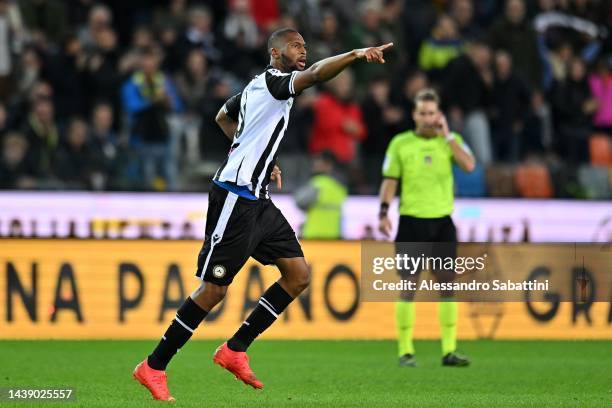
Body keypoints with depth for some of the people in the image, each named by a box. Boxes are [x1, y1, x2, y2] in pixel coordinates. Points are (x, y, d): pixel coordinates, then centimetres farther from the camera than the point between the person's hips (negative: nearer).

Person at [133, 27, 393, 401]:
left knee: (299, 275, 4)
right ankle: (153, 368, 2)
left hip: (257, 201, 10)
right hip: (235, 198, -10)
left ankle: (235, 350, 9)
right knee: (215, 289, -7)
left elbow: (223, 117, 35)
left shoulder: (256, 87, 16)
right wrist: (355, 55, -45)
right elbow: (314, 75, -32)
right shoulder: (273, 82, -11)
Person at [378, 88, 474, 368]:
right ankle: (405, 352, 3)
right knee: (408, 286, -3)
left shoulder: (451, 140, 6)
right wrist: (383, 213, -7)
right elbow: (390, 180, 4)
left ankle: (449, 350, 4)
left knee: (448, 284, -1)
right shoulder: (400, 143, 3)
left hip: (442, 221, 2)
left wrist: (447, 135, -10)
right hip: (411, 221, -2)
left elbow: (469, 165, -11)